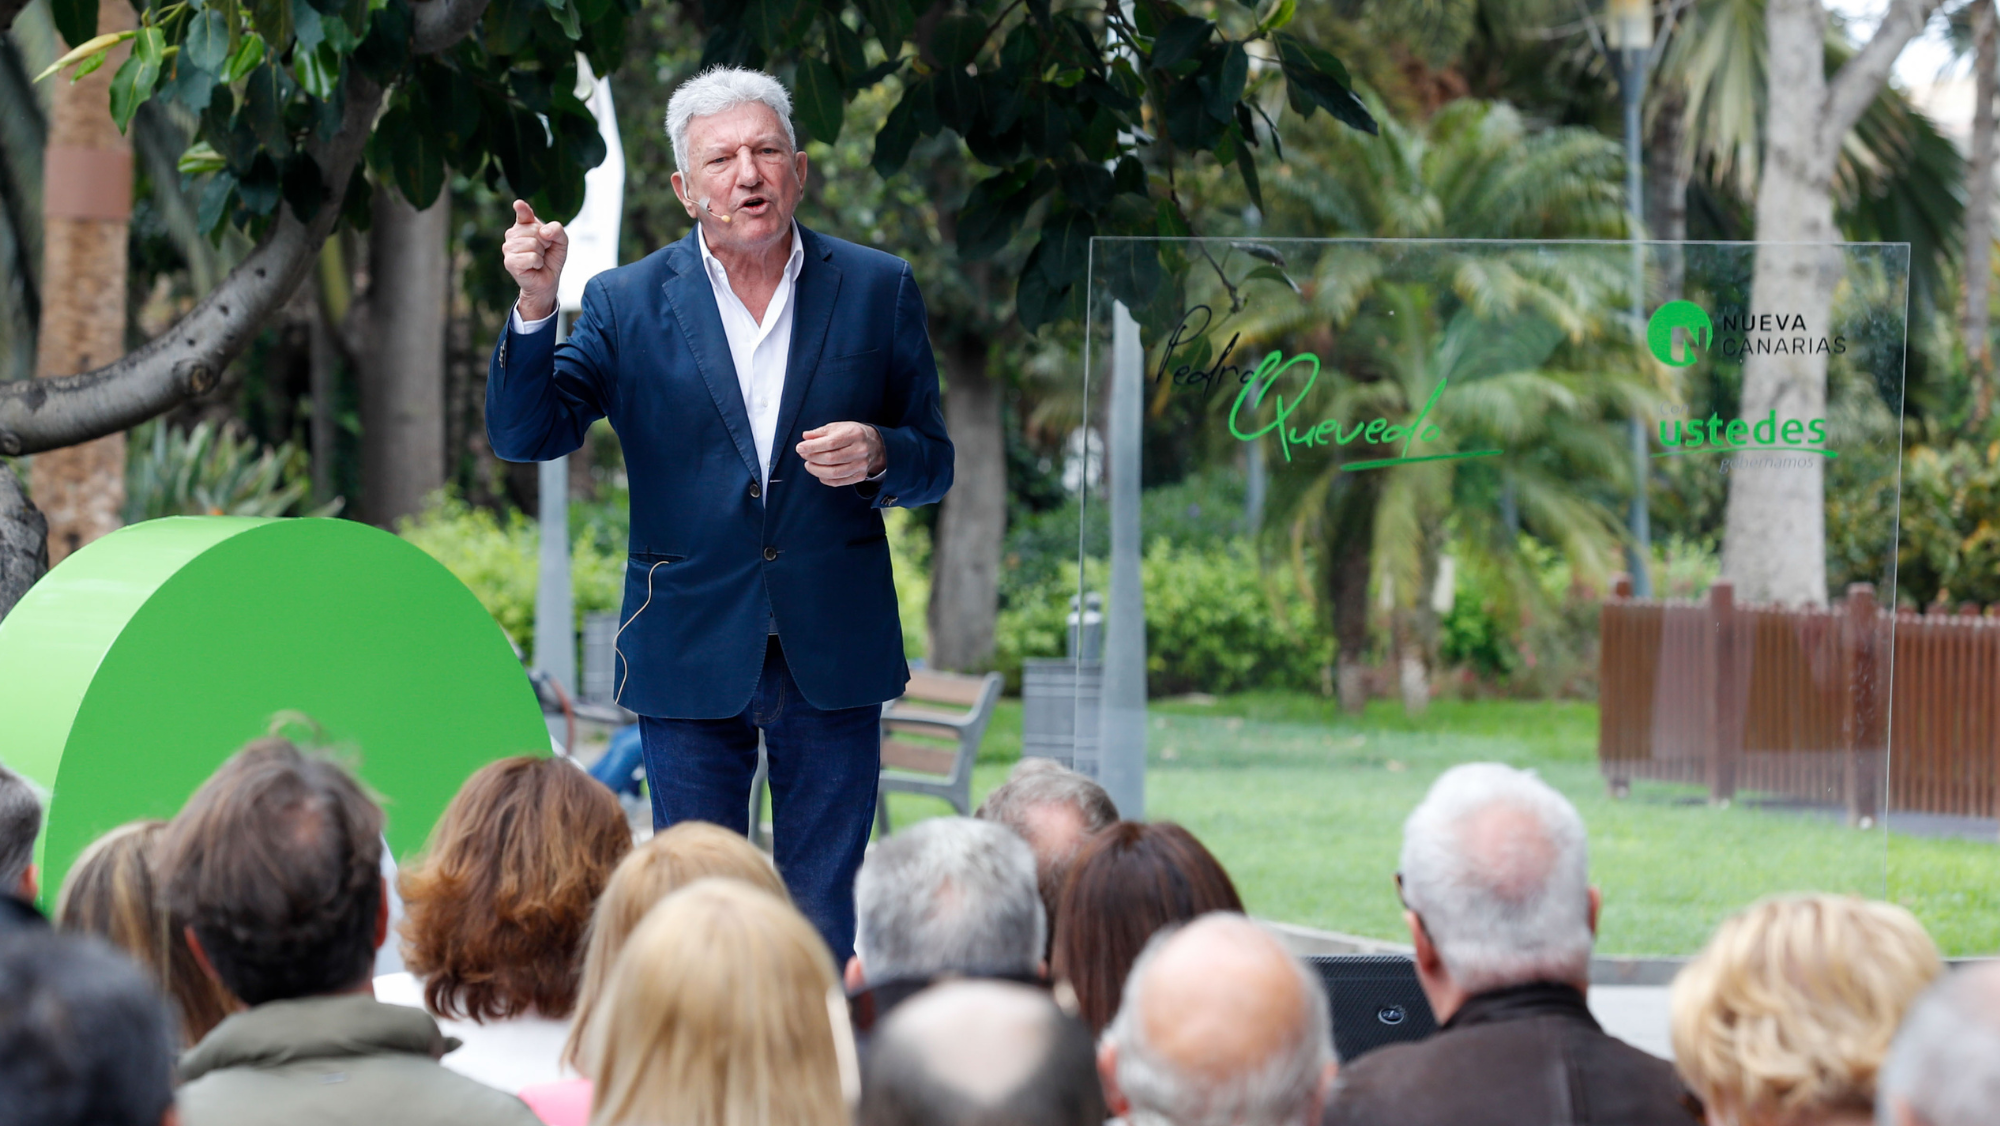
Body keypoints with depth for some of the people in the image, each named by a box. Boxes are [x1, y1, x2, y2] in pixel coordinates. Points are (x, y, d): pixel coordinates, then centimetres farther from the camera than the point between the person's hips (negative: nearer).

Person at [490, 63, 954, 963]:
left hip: (832, 652, 0)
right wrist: (534, 304, -21)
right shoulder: (626, 304, 2)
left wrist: (879, 455, -14)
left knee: (822, 916, 5)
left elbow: (933, 465, 9)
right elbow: (524, 435, -6)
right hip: (692, 654, 0)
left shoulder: (878, 291, 5)